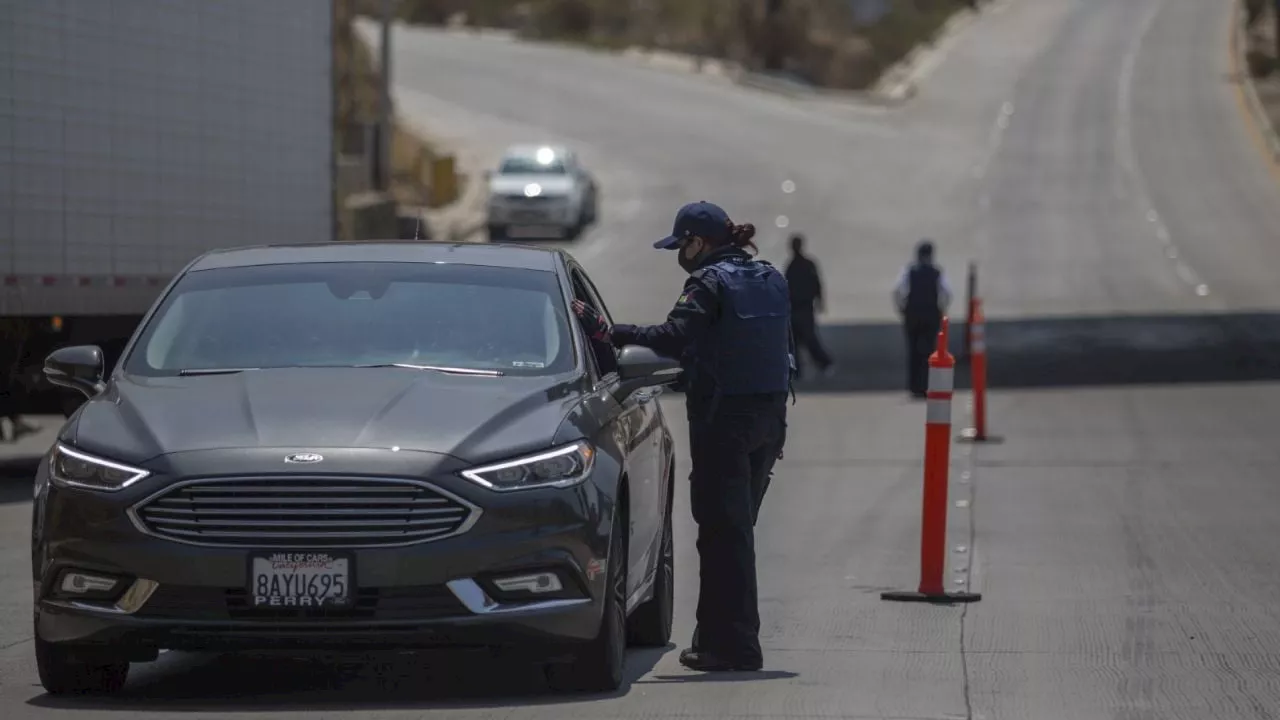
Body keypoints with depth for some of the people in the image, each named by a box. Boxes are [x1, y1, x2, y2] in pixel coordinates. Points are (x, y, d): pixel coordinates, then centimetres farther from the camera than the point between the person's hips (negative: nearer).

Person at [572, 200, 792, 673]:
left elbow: (672, 339, -25)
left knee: (723, 531, -4)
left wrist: (605, 332, -25)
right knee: (735, 528, 15)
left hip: (724, 420, -8)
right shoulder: (770, 280, 13)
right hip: (768, 418, 8)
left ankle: (734, 644, -6)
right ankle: (717, 636, 21)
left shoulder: (711, 284, -11)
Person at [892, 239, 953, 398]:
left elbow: (898, 291, -10)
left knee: (913, 351, 9)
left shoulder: (909, 271, -1)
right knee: (928, 350, 1)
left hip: (912, 315, 1)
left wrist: (902, 309, 3)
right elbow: (946, 292, -12)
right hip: (932, 315, -1)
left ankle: (913, 387, 8)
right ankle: (924, 386, -7)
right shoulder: (937, 273, -3)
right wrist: (941, 309, 2)